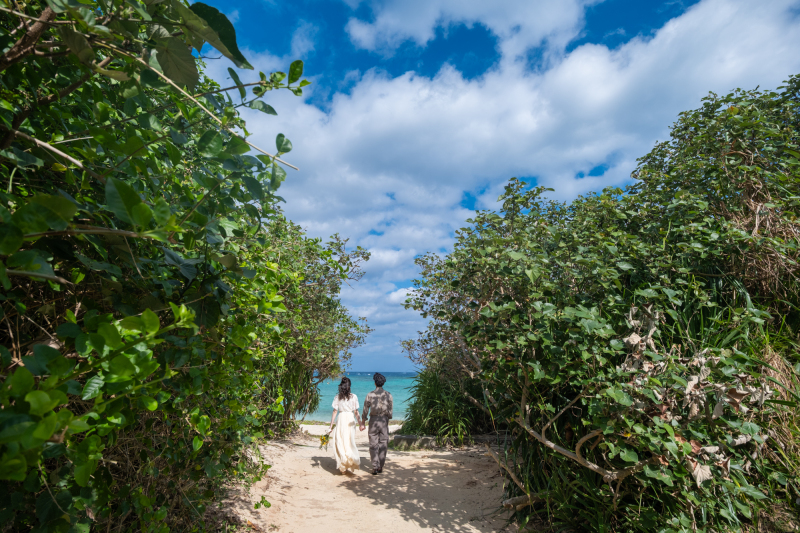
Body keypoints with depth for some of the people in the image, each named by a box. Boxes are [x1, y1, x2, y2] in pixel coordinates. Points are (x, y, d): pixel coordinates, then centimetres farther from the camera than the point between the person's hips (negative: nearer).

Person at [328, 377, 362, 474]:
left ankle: (343, 467, 9)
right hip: (351, 420, 1)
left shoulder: (337, 397, -1)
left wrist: (331, 426, 2)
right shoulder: (354, 397, -1)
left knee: (340, 443, 9)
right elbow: (356, 412, 2)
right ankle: (354, 460, -3)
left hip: (341, 419, 0)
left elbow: (335, 412, -2)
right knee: (350, 442, 13)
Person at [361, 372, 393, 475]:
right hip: (384, 420, 1)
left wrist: (362, 423, 8)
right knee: (383, 444, 10)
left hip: (373, 420, -1)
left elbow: (365, 410, -1)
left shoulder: (370, 395, -4)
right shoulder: (388, 394, -2)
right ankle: (381, 467, 15)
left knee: (373, 444, 6)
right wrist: (388, 420, 13)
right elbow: (390, 410, 1)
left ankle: (375, 467, 2)